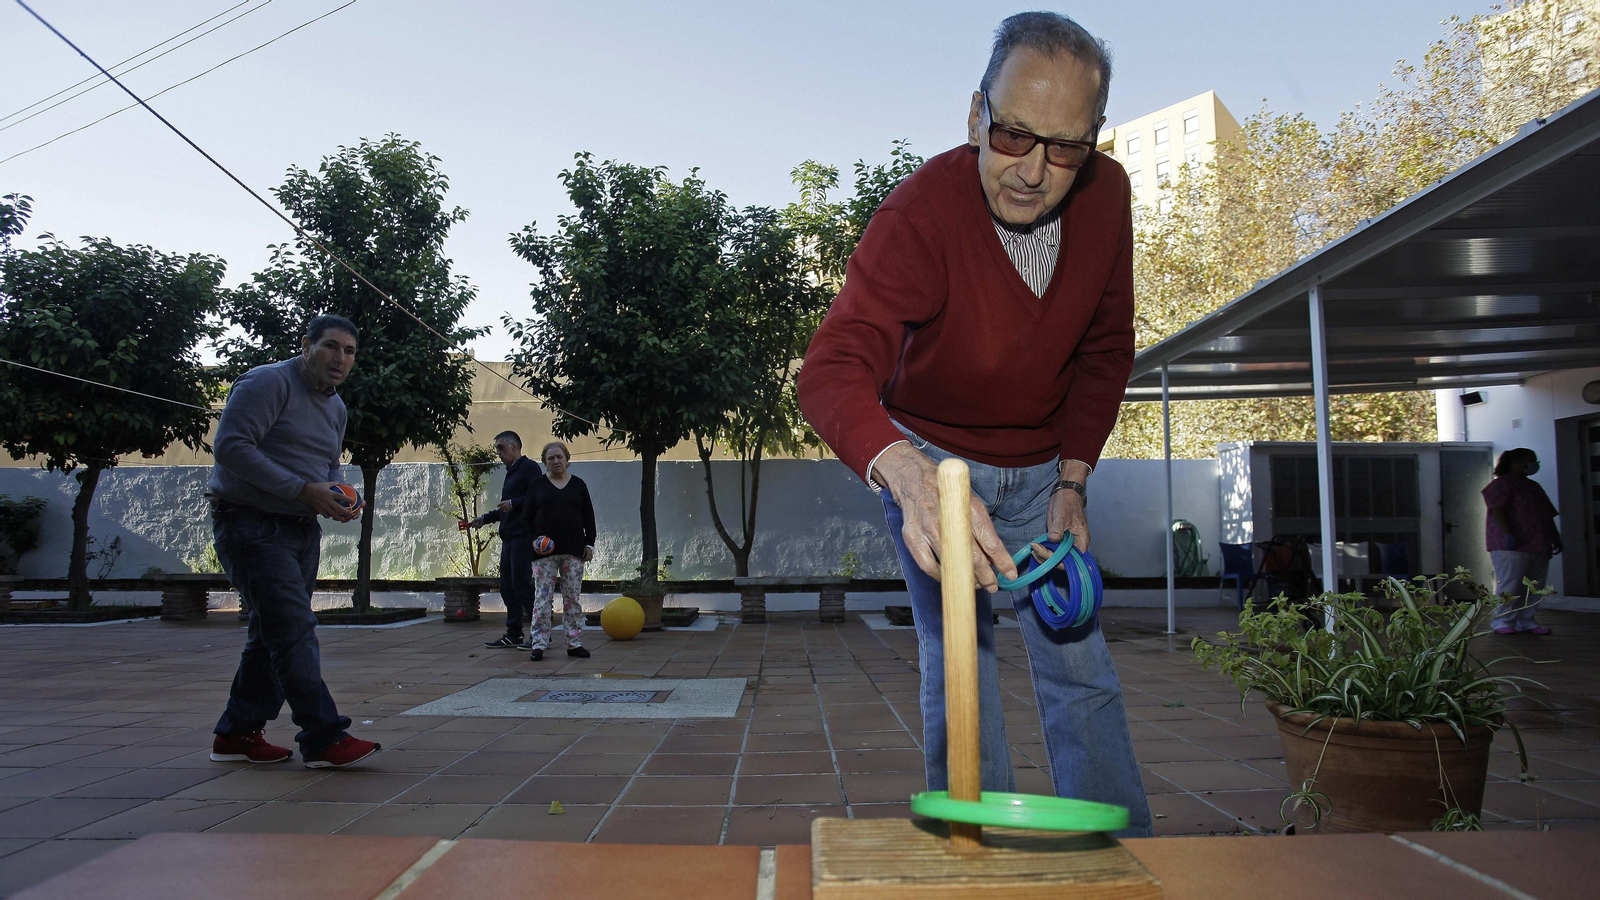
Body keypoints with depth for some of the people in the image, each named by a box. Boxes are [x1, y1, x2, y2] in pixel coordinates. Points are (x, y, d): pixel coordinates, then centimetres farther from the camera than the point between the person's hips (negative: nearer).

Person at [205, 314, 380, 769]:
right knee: (294, 631, -13)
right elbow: (231, 446, -21)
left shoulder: (336, 406, 15)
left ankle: (237, 733, 23)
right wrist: (303, 490, -24)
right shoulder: (268, 383, -11)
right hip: (252, 524, -9)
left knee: (274, 634, 12)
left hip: (301, 529, 9)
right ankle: (324, 739, -11)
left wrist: (338, 498, 2)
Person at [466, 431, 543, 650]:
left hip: (523, 537, -10)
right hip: (509, 538, 10)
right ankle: (513, 633, 15)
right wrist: (484, 518, 20)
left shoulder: (529, 468, -7)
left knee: (522, 584, -10)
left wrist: (513, 504, -23)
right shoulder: (511, 473, 22)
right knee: (507, 586, 9)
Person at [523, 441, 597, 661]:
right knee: (542, 598, -2)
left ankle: (574, 643, 12)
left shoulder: (578, 484, 8)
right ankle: (538, 645, 3)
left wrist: (590, 544, 2)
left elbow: (589, 517, 9)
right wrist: (533, 540, -8)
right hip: (544, 552, -1)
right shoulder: (538, 484, 5)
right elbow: (527, 516, 5)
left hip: (573, 550, 1)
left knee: (573, 598, 5)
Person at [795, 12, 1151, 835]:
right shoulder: (921, 212, -29)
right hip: (931, 461, -3)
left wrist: (1072, 480, -8)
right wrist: (911, 476, -62)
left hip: (1041, 468, 4)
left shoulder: (1106, 194, -13)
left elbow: (1106, 350, 0)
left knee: (1078, 660, 3)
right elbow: (833, 368, -43)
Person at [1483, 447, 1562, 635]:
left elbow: (1547, 515, 26)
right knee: (1510, 585, -11)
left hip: (1538, 546, 9)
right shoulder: (1502, 484, -3)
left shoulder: (1534, 486, 24)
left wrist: (1555, 537, 17)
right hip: (1511, 545, -9)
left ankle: (1525, 622, 10)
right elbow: (1497, 511, -15)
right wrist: (1508, 534, -25)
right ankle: (1502, 622, -7)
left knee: (1533, 587, 5)